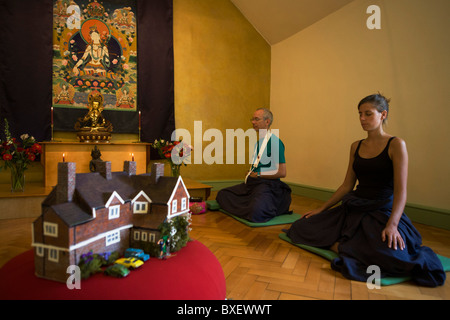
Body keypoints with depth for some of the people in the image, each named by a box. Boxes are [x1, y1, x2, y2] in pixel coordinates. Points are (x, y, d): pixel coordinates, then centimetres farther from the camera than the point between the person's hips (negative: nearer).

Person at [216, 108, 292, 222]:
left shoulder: (275, 142, -11)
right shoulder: (258, 142, 19)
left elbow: (282, 172, -15)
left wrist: (258, 174, -9)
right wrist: (250, 173, 7)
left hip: (267, 183, -9)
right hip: (252, 183, 9)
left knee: (255, 213, -33)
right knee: (222, 194, 0)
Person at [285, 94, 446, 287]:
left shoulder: (396, 145, -5)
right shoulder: (356, 147, 12)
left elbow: (400, 191, -12)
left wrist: (392, 224, -27)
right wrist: (322, 209, 9)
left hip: (382, 211, -5)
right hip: (353, 208, 5)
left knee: (391, 253, -37)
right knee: (301, 227, -11)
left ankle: (339, 246, -13)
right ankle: (352, 247, -8)